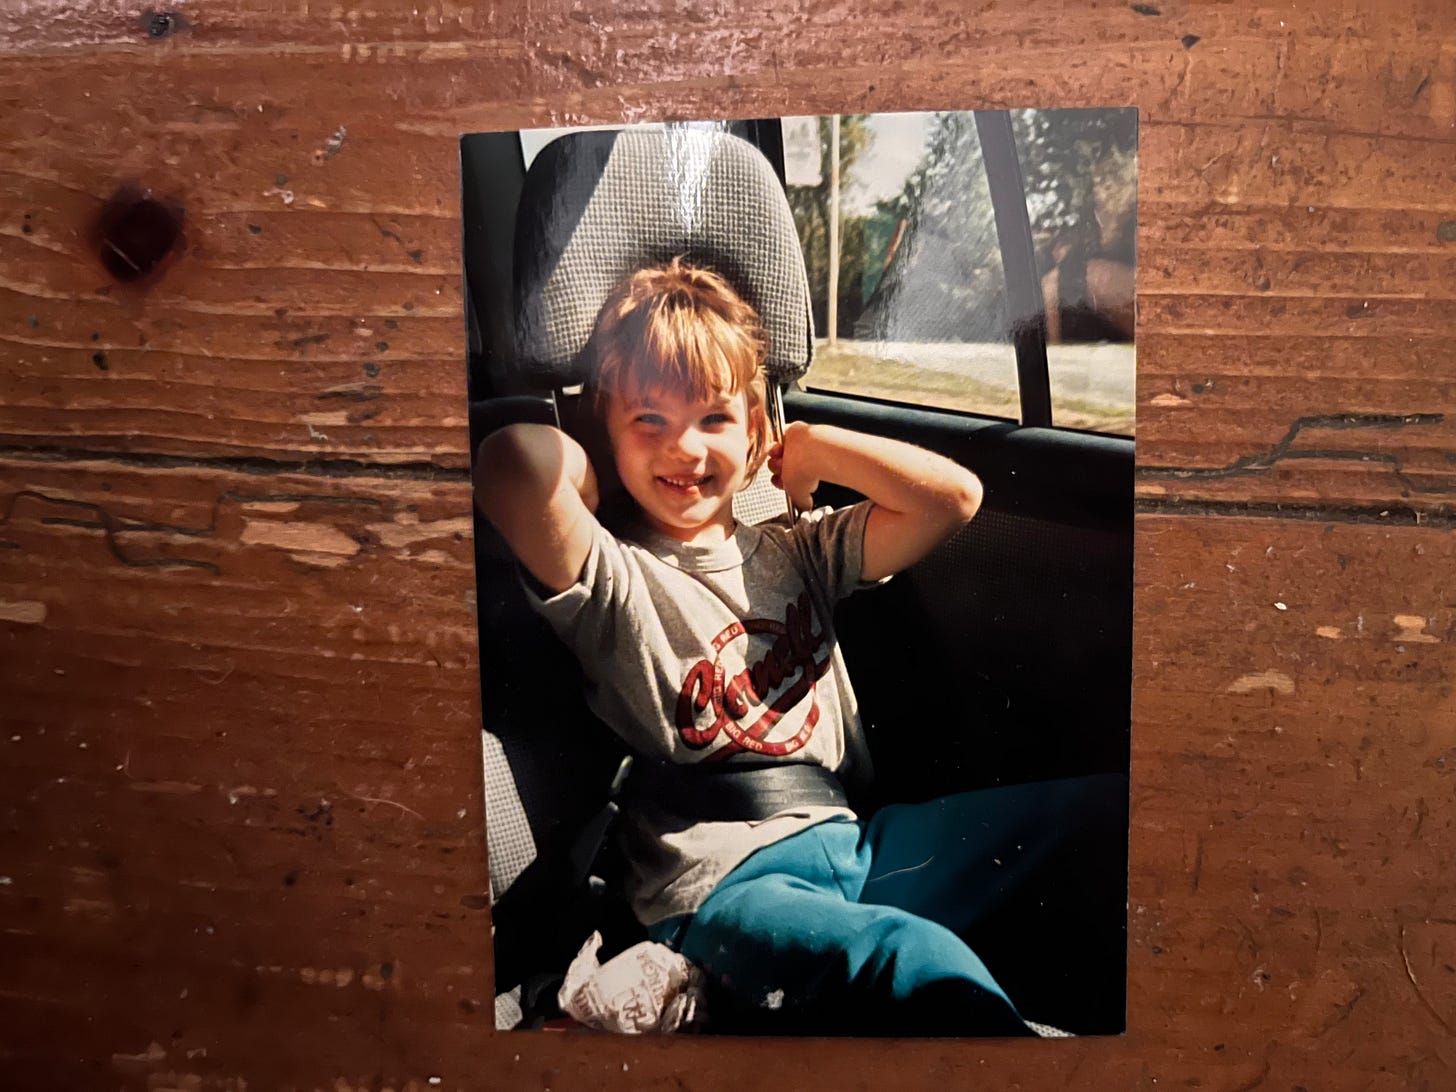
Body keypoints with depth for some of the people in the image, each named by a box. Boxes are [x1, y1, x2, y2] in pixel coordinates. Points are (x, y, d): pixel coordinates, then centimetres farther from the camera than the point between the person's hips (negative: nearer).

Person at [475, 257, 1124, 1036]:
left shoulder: (791, 551, 15)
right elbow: (515, 462, -25)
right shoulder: (614, 576, -4)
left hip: (854, 846, 7)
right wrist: (611, 477, -3)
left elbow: (951, 497, 4)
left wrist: (805, 449, 11)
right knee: (920, 963, -36)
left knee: (1095, 800, -3)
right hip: (722, 890, -7)